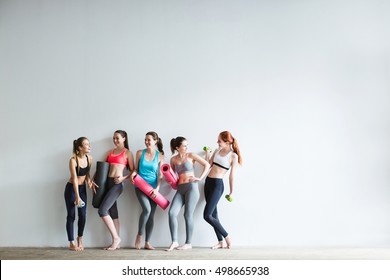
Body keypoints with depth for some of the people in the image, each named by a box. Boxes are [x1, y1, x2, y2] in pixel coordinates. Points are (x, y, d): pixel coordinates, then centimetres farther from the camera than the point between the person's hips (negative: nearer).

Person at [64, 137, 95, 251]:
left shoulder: (89, 158, -5)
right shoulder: (73, 160, -21)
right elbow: (74, 178, -23)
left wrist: (89, 180, -11)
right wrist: (77, 197, -24)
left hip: (82, 188, 5)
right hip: (71, 188, -5)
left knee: (83, 215, 2)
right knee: (71, 216, 0)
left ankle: (80, 239, 23)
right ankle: (71, 243, 9)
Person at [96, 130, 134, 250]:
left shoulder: (127, 153, 1)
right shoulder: (110, 152, 18)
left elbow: (132, 171, -1)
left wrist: (123, 178, -16)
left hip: (117, 184, -6)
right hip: (107, 182, 6)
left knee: (102, 210, -15)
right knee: (112, 212, 7)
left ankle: (115, 238, -4)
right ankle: (116, 242, 12)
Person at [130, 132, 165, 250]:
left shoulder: (160, 156, 2)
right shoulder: (140, 153, 3)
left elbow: (160, 174, 0)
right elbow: (136, 169, 11)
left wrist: (157, 188, -10)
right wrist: (134, 173, -12)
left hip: (153, 188, 1)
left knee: (151, 214, 1)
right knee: (147, 209, -21)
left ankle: (147, 242, 11)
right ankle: (139, 235, 0)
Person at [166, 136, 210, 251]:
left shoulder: (191, 155, 2)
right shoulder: (173, 159, 11)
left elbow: (207, 165, 4)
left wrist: (200, 178, -3)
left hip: (191, 187, -4)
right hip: (180, 189, 4)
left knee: (188, 215, -3)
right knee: (172, 213, -12)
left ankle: (188, 243, 8)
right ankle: (174, 241, -5)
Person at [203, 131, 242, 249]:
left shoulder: (233, 156, -8)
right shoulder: (217, 151, 10)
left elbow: (232, 175, -5)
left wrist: (231, 192, -1)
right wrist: (207, 153, 5)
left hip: (218, 184, -7)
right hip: (208, 182, 7)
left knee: (207, 216, -10)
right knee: (213, 214, 8)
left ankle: (226, 237, 5)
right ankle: (221, 242, 17)